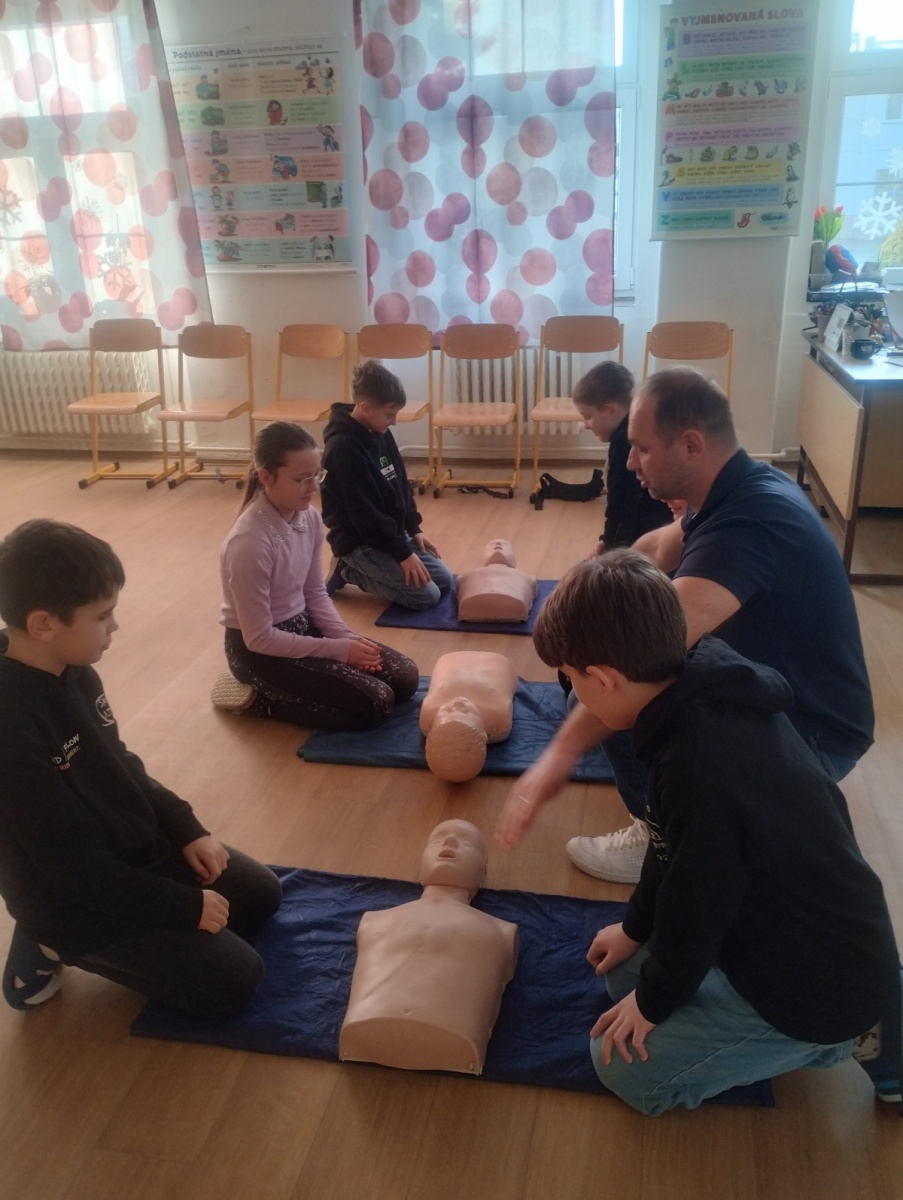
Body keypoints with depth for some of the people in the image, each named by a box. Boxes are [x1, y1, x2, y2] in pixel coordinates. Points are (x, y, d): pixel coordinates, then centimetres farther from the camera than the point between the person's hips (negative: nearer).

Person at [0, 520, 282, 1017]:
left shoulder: (72, 671, -6)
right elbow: (76, 865, -27)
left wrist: (186, 829, -1)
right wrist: (186, 906, -19)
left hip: (138, 845, 8)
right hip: (79, 898, -8)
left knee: (261, 893, 16)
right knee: (234, 980, -7)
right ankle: (57, 945, 4)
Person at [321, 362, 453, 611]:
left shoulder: (379, 432, 3)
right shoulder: (344, 449, -24)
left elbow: (400, 484, 14)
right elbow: (365, 513, -24)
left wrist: (414, 529, 7)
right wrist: (403, 553, -20)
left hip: (392, 532, 9)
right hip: (360, 542, -9)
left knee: (444, 579, 8)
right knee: (427, 595, -14)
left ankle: (359, 569, 15)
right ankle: (350, 572, 1)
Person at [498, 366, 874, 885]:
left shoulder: (748, 522, -33)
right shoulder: (748, 485, -3)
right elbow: (661, 547, 12)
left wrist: (562, 754, -47)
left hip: (812, 735, -9)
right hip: (773, 691, 9)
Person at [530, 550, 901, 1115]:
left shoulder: (702, 771, -37)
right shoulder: (720, 695, -8)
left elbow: (693, 907, -20)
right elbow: (677, 854, 5)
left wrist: (653, 1000, -2)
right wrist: (635, 927, 14)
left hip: (820, 983, -8)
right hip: (823, 935, 8)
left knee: (624, 1066, -2)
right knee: (627, 968, 16)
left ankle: (831, 1039, 6)